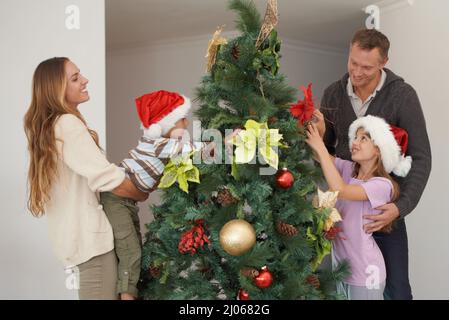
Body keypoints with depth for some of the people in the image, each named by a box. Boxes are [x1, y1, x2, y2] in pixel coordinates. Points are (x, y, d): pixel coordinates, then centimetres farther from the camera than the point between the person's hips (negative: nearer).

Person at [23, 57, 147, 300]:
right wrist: (143, 194, -2)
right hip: (90, 235, -9)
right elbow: (107, 179, -19)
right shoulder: (68, 124, -13)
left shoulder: (48, 126, 17)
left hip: (76, 233, 9)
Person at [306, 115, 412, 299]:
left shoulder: (382, 185, -19)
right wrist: (317, 128, -24)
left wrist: (320, 148, -28)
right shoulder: (348, 169, 2)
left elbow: (340, 190, -31)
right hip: (340, 263, 6)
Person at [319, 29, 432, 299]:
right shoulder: (333, 94, -2)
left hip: (386, 205, -3)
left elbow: (421, 158, -15)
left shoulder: (403, 96, -14)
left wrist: (402, 206, -27)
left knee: (396, 287, 3)